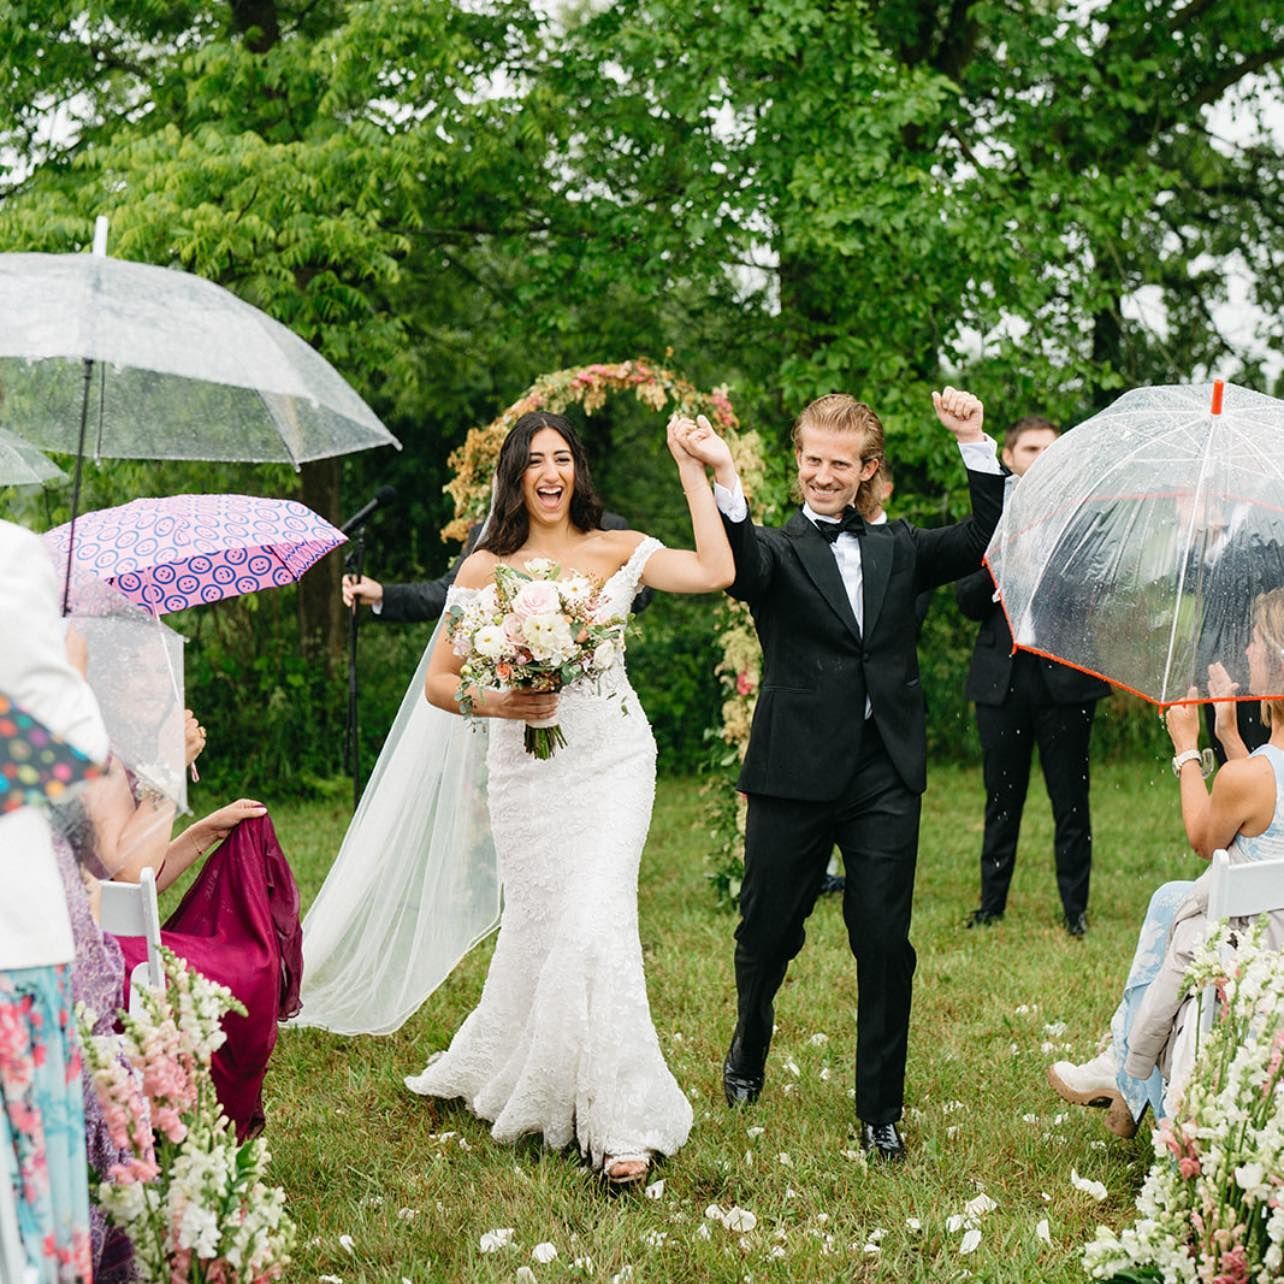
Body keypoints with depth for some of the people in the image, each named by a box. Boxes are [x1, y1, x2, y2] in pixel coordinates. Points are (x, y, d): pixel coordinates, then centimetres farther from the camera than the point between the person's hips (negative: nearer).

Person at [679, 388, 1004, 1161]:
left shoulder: (899, 550, 13)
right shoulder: (779, 549, 1)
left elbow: (984, 539, 4)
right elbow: (742, 568, -22)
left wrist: (976, 444, -5)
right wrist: (726, 479, -39)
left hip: (886, 778, 2)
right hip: (796, 777, -2)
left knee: (886, 946, 1)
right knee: (768, 935, 12)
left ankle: (880, 1111, 14)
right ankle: (749, 1055, 41)